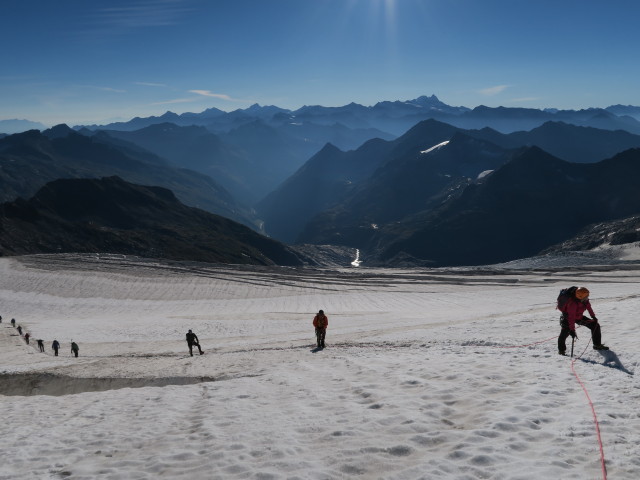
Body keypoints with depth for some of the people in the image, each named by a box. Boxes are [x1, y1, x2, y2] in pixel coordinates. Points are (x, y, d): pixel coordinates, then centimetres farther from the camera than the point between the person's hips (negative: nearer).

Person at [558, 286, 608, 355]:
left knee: (595, 325, 5)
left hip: (579, 317, 7)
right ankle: (561, 349, -15)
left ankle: (597, 345, 21)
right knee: (565, 331, -32)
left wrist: (593, 316, 17)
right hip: (568, 317, -7)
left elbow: (588, 307, 6)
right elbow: (571, 317, -39)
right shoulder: (572, 303, -39)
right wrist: (572, 330, -41)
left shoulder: (585, 300, -17)